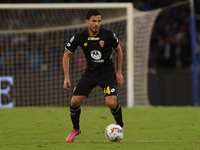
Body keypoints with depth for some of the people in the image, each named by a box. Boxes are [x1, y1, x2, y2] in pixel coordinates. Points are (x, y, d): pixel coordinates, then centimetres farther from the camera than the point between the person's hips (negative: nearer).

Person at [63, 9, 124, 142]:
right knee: (75, 101, -8)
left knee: (111, 103, -21)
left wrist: (119, 72, 4)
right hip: (90, 72, 2)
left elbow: (118, 51, 5)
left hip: (107, 72, -2)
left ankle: (120, 125, 11)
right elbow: (67, 55, 1)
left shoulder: (108, 35, -13)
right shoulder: (80, 37, -11)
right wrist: (66, 77, -5)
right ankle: (76, 129, 18)